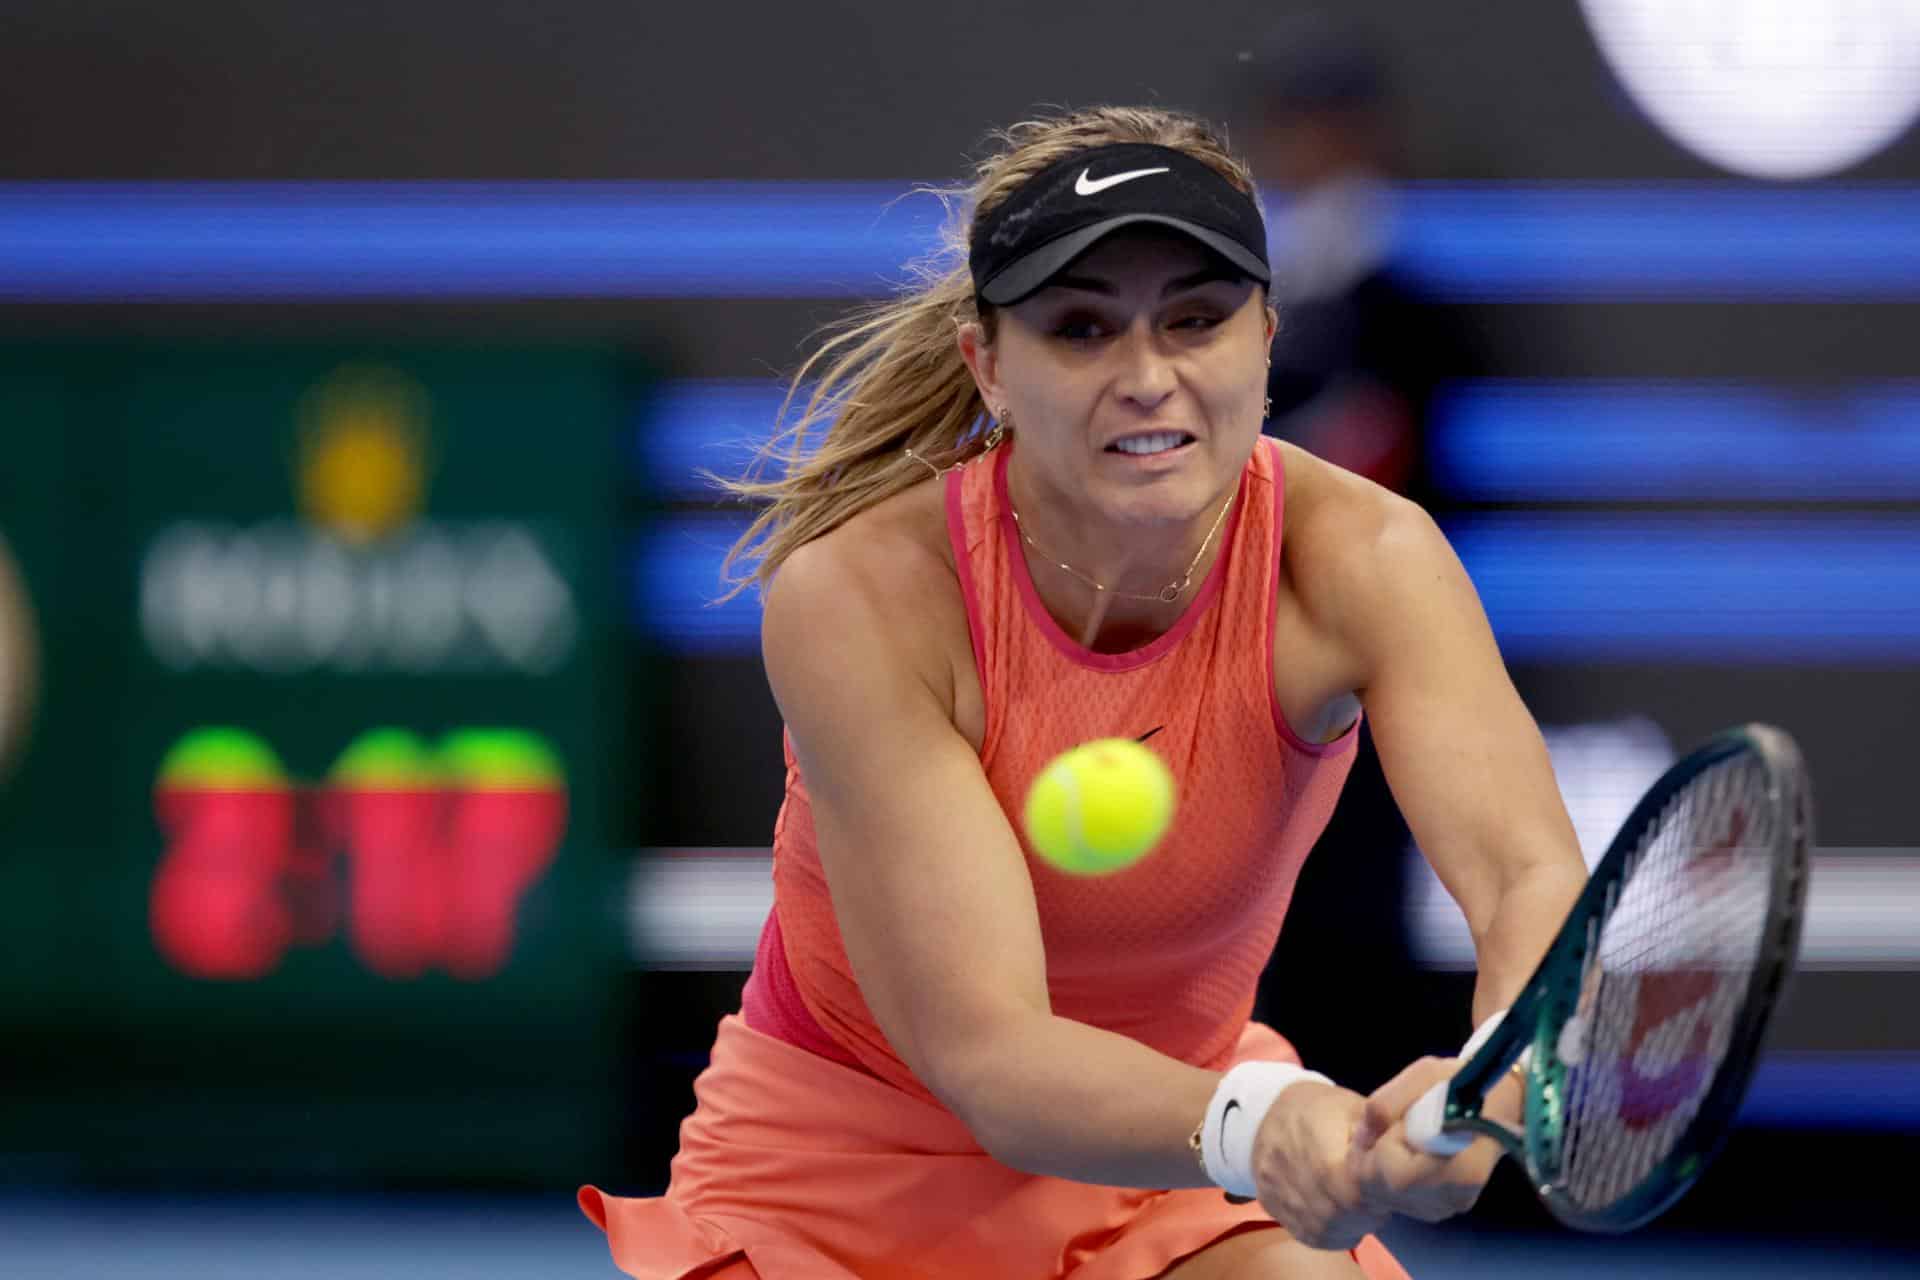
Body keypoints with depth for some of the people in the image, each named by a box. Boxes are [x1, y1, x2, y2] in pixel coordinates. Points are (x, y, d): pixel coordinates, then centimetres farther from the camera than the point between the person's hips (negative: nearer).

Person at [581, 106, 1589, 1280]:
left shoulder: (1359, 557, -20)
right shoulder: (860, 593, -26)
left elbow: (1535, 876, -35)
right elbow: (982, 1050, -34)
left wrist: (1489, 1091, -59)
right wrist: (1256, 1126, -55)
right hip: (839, 1183, -1)